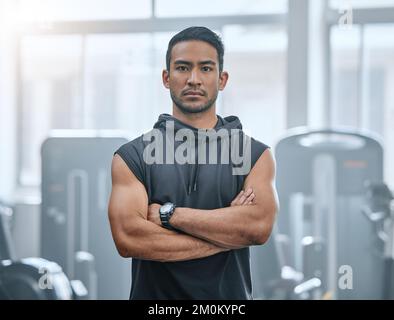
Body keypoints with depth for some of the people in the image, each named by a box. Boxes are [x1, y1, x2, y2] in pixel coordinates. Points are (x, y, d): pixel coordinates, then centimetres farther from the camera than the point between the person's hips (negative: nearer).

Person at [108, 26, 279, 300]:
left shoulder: (255, 154, -1)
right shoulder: (132, 156, -4)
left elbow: (259, 226, -18)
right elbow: (128, 238, -18)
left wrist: (168, 213, -17)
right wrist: (227, 235, -17)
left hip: (229, 292, 1)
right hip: (153, 294, 0)